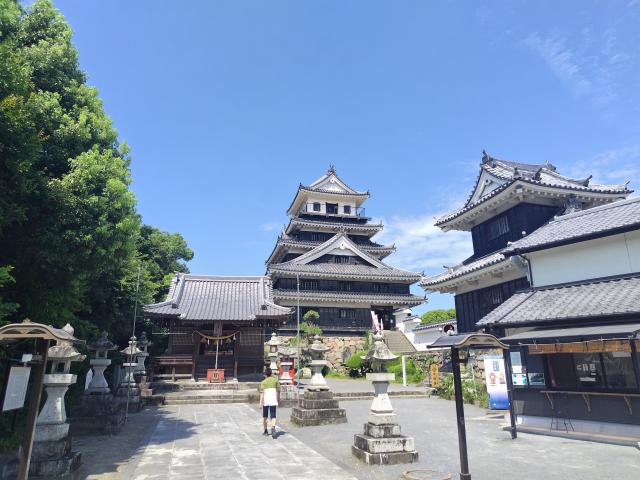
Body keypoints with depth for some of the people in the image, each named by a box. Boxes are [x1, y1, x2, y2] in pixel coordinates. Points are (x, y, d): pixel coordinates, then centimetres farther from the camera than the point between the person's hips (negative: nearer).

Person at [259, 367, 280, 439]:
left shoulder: (263, 382, 1)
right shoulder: (275, 380, 6)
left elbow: (262, 392, -9)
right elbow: (278, 391, 10)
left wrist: (261, 402, -12)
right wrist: (278, 399, 23)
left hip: (265, 401, 0)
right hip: (273, 401, 0)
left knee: (264, 416, 16)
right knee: (273, 416, -2)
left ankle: (265, 431, 25)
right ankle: (273, 428, -26)